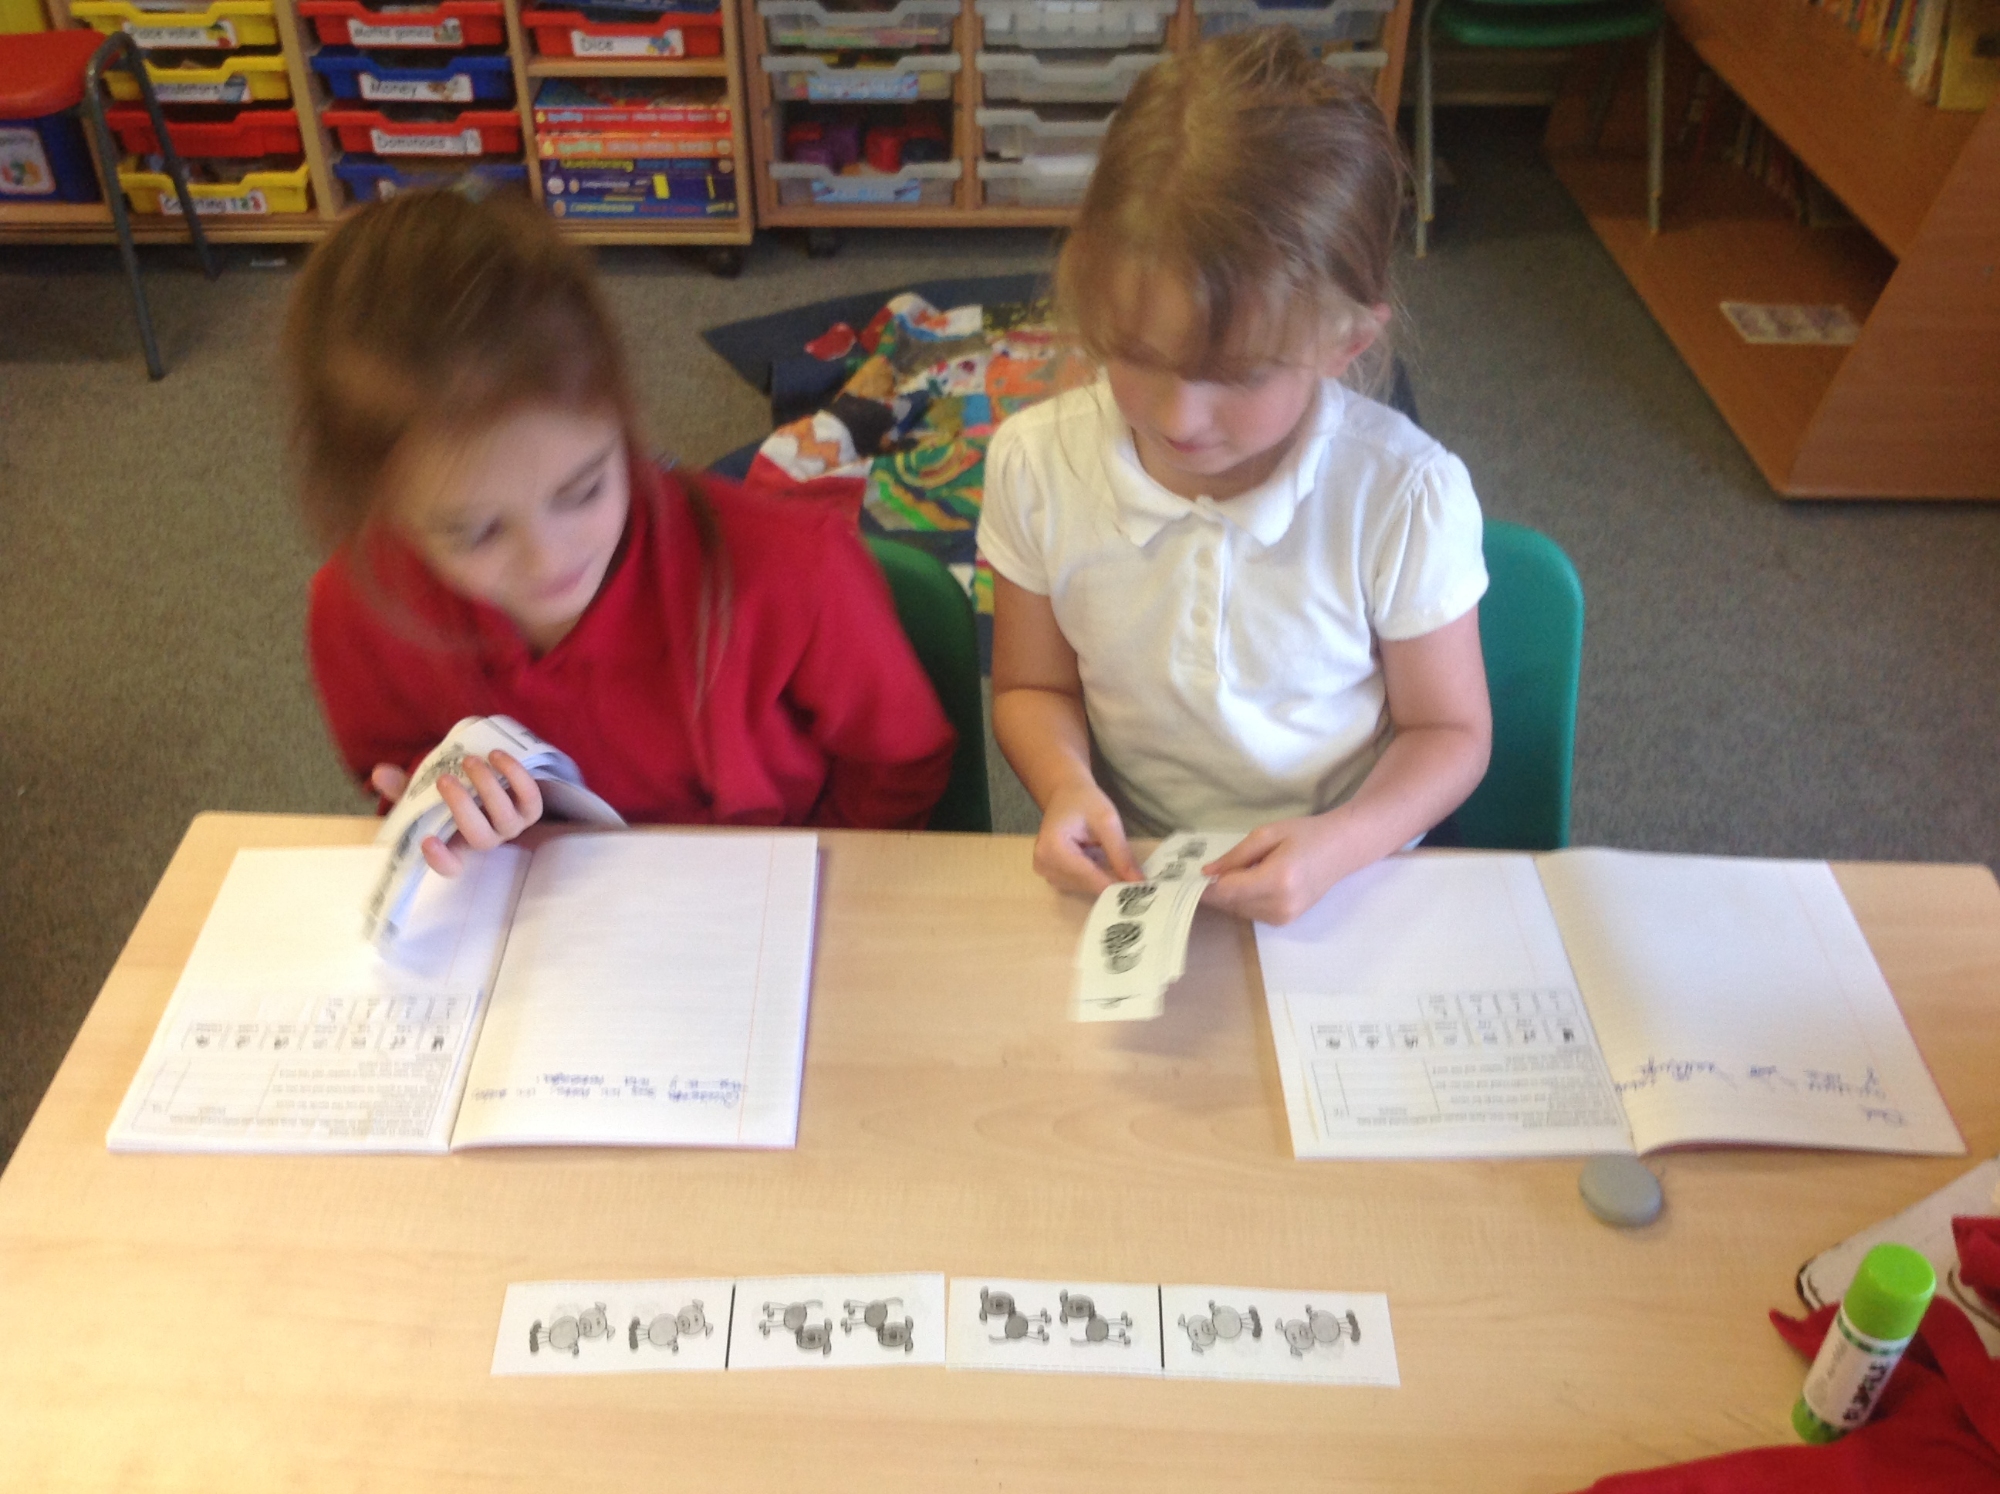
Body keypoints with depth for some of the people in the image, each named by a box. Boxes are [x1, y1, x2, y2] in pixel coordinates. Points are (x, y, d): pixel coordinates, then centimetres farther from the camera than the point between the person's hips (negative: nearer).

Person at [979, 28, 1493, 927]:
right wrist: (1066, 785, -15)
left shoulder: (1406, 495, -17)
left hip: (1341, 887, 0)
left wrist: (1341, 846, -20)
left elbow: (1449, 731, -3)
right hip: (1129, 877, 1)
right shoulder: (1038, 465, -11)